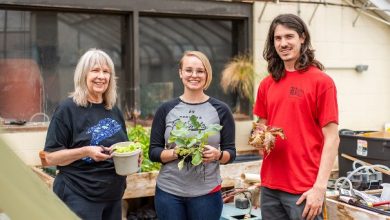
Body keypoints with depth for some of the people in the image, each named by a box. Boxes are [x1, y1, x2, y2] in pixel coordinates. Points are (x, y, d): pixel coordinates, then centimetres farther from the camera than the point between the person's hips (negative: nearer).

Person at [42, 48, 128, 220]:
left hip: (113, 196, 6)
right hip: (79, 197, -6)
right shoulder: (68, 109, -10)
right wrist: (86, 151, -25)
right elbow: (50, 157, -12)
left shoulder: (114, 111, 8)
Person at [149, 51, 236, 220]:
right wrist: (175, 153, -16)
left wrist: (217, 155, -18)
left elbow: (231, 152, 2)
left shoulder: (220, 110, 0)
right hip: (168, 192, 1)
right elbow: (153, 152, 2)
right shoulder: (166, 110, 2)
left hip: (206, 193, 0)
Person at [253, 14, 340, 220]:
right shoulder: (266, 84, 8)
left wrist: (319, 187, -15)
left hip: (305, 189, -5)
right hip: (269, 187, 5)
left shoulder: (321, 81, -8)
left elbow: (331, 138, -10)